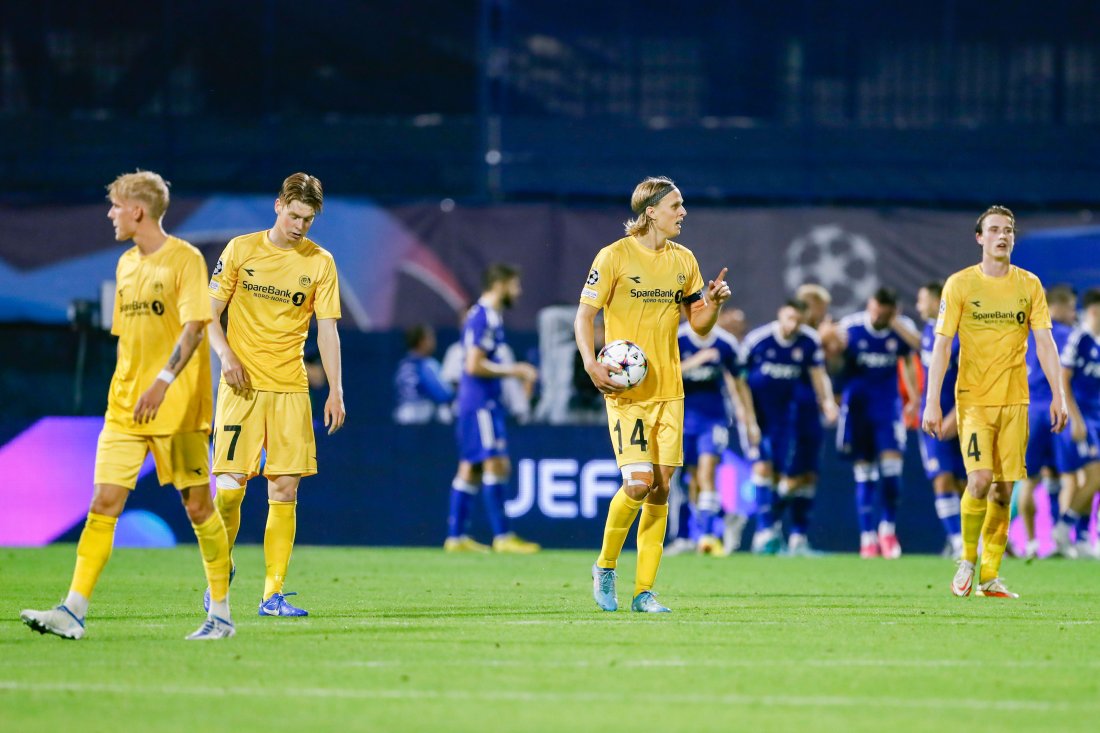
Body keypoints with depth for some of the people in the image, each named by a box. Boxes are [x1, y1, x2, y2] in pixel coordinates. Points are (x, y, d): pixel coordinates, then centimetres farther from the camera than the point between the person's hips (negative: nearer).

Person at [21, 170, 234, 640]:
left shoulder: (185, 259, -7)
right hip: (124, 408, 6)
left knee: (198, 505, 0)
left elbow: (193, 328, -17)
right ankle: (73, 611, -10)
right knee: (104, 503, -4)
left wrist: (164, 381, -28)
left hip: (178, 407, -6)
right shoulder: (126, 264, 15)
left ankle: (221, 615, 10)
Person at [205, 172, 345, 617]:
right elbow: (209, 313, 5)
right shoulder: (241, 250, 2)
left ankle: (273, 595, 0)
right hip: (242, 385, -1)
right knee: (230, 487, -8)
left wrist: (335, 391, -4)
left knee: (284, 489, -3)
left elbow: (327, 329, 4)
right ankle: (221, 570, 17)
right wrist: (225, 351, -13)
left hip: (290, 388, 1)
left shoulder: (320, 262, 4)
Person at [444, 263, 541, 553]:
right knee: (496, 464, -11)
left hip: (485, 403, 10)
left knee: (470, 469, 9)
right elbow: (474, 365, -20)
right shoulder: (482, 317, -14)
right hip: (481, 403, -10)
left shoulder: (491, 317, 16)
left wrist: (517, 371, 14)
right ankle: (502, 536, -12)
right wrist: (514, 370, -15)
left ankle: (456, 536, 11)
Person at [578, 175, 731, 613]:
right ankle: (605, 567, 7)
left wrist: (712, 303, -5)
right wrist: (591, 364, -20)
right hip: (626, 390, -5)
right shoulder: (615, 256, -6)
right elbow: (584, 316, -4)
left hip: (668, 391, 5)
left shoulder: (683, 260, 11)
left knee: (661, 487, 1)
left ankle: (644, 592, 6)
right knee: (638, 481, -17)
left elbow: (699, 325, 17)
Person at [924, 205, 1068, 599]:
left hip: (1015, 399, 3)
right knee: (980, 480, -16)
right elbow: (941, 345, -4)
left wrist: (1057, 395, -8)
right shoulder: (959, 284, -2)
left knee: (1003, 489, 1)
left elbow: (1044, 342, 2)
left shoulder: (1029, 285, 5)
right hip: (973, 398, -3)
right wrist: (932, 401, -11)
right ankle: (967, 562, 4)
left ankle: (990, 576, 10)